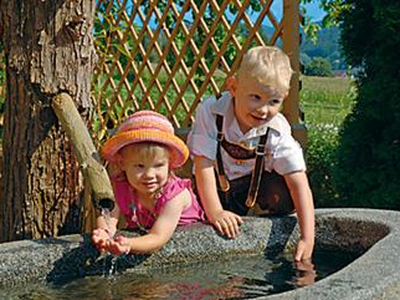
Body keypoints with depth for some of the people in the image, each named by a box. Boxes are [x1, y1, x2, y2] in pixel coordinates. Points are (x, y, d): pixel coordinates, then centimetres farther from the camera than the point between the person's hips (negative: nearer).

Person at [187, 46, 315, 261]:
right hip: (217, 188, 1)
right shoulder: (210, 112, -26)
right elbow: (204, 164, -27)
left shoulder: (278, 133, -24)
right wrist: (214, 212, -35)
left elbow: (299, 184, -27)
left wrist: (307, 239, -34)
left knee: (284, 196, -26)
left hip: (256, 189, -1)